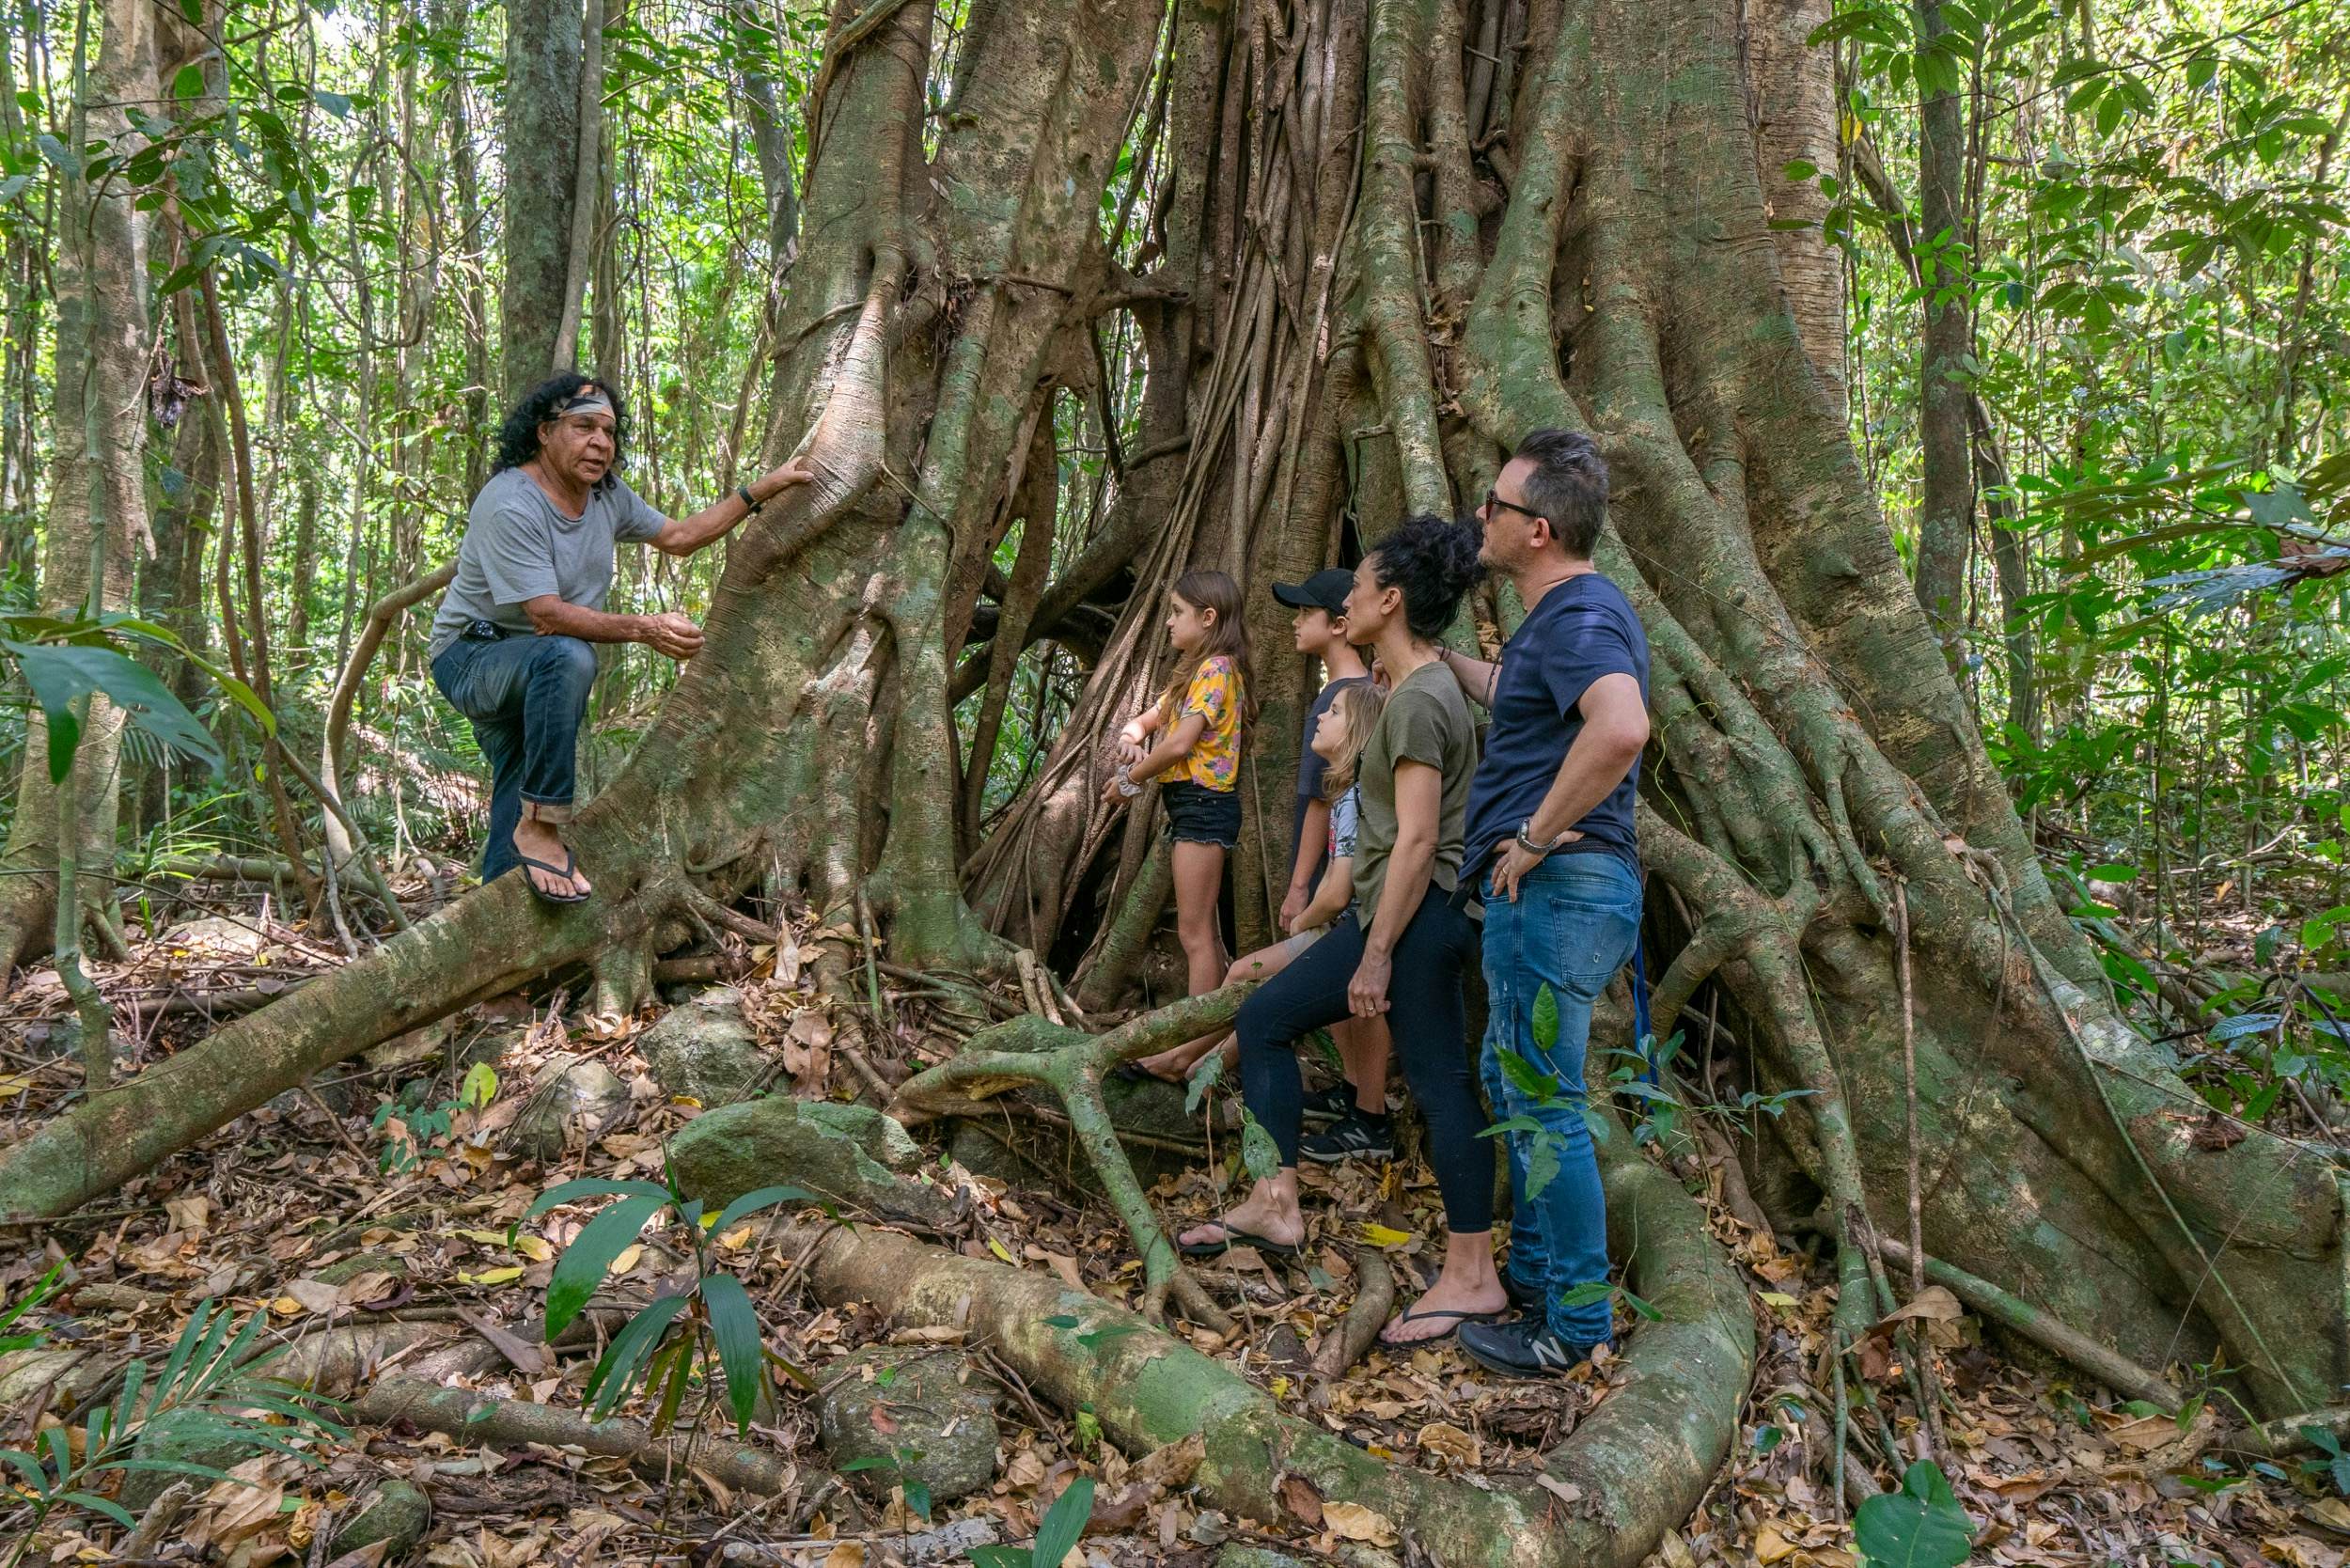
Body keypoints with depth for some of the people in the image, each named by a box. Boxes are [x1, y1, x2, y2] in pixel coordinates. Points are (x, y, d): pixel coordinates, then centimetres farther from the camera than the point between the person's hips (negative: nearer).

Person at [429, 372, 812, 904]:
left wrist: (758, 492, 6)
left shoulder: (607, 495, 0)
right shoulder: (510, 506, -25)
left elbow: (679, 537, 13)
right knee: (568, 657, -39)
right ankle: (541, 826, -33)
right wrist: (645, 629, -40)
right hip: (472, 656, -8)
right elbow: (548, 617, -31)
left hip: (534, 670, 8)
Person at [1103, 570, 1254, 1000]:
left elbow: (1179, 744, -22)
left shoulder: (1216, 668, -13)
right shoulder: (1196, 670, 19)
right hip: (1191, 803, 10)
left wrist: (1130, 779, -9)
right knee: (1204, 930, 12)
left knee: (1193, 932, -9)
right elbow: (1146, 719, 21)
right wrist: (1131, 738, -3)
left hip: (1202, 803, -10)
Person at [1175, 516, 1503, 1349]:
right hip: (1387, 911, 11)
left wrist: (1377, 956, -18)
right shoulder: (1427, 687, 12)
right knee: (1264, 1018, 12)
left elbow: (1416, 841, -20)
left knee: (1437, 1079, -3)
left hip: (1420, 918, -11)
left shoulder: (1418, 701, -17)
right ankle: (1275, 1204, 16)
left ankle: (1473, 1275, 8)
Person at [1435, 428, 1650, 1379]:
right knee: (1512, 1087, 21)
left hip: (1556, 891, -11)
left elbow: (1620, 727, -38)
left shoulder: (1580, 616, -17)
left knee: (1545, 1106, -1)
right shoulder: (1561, 616, 17)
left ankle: (1575, 1324, 11)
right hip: (1542, 895, 11)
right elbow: (1513, 694, 40)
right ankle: (1532, 1273, 35)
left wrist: (1537, 835, -28)